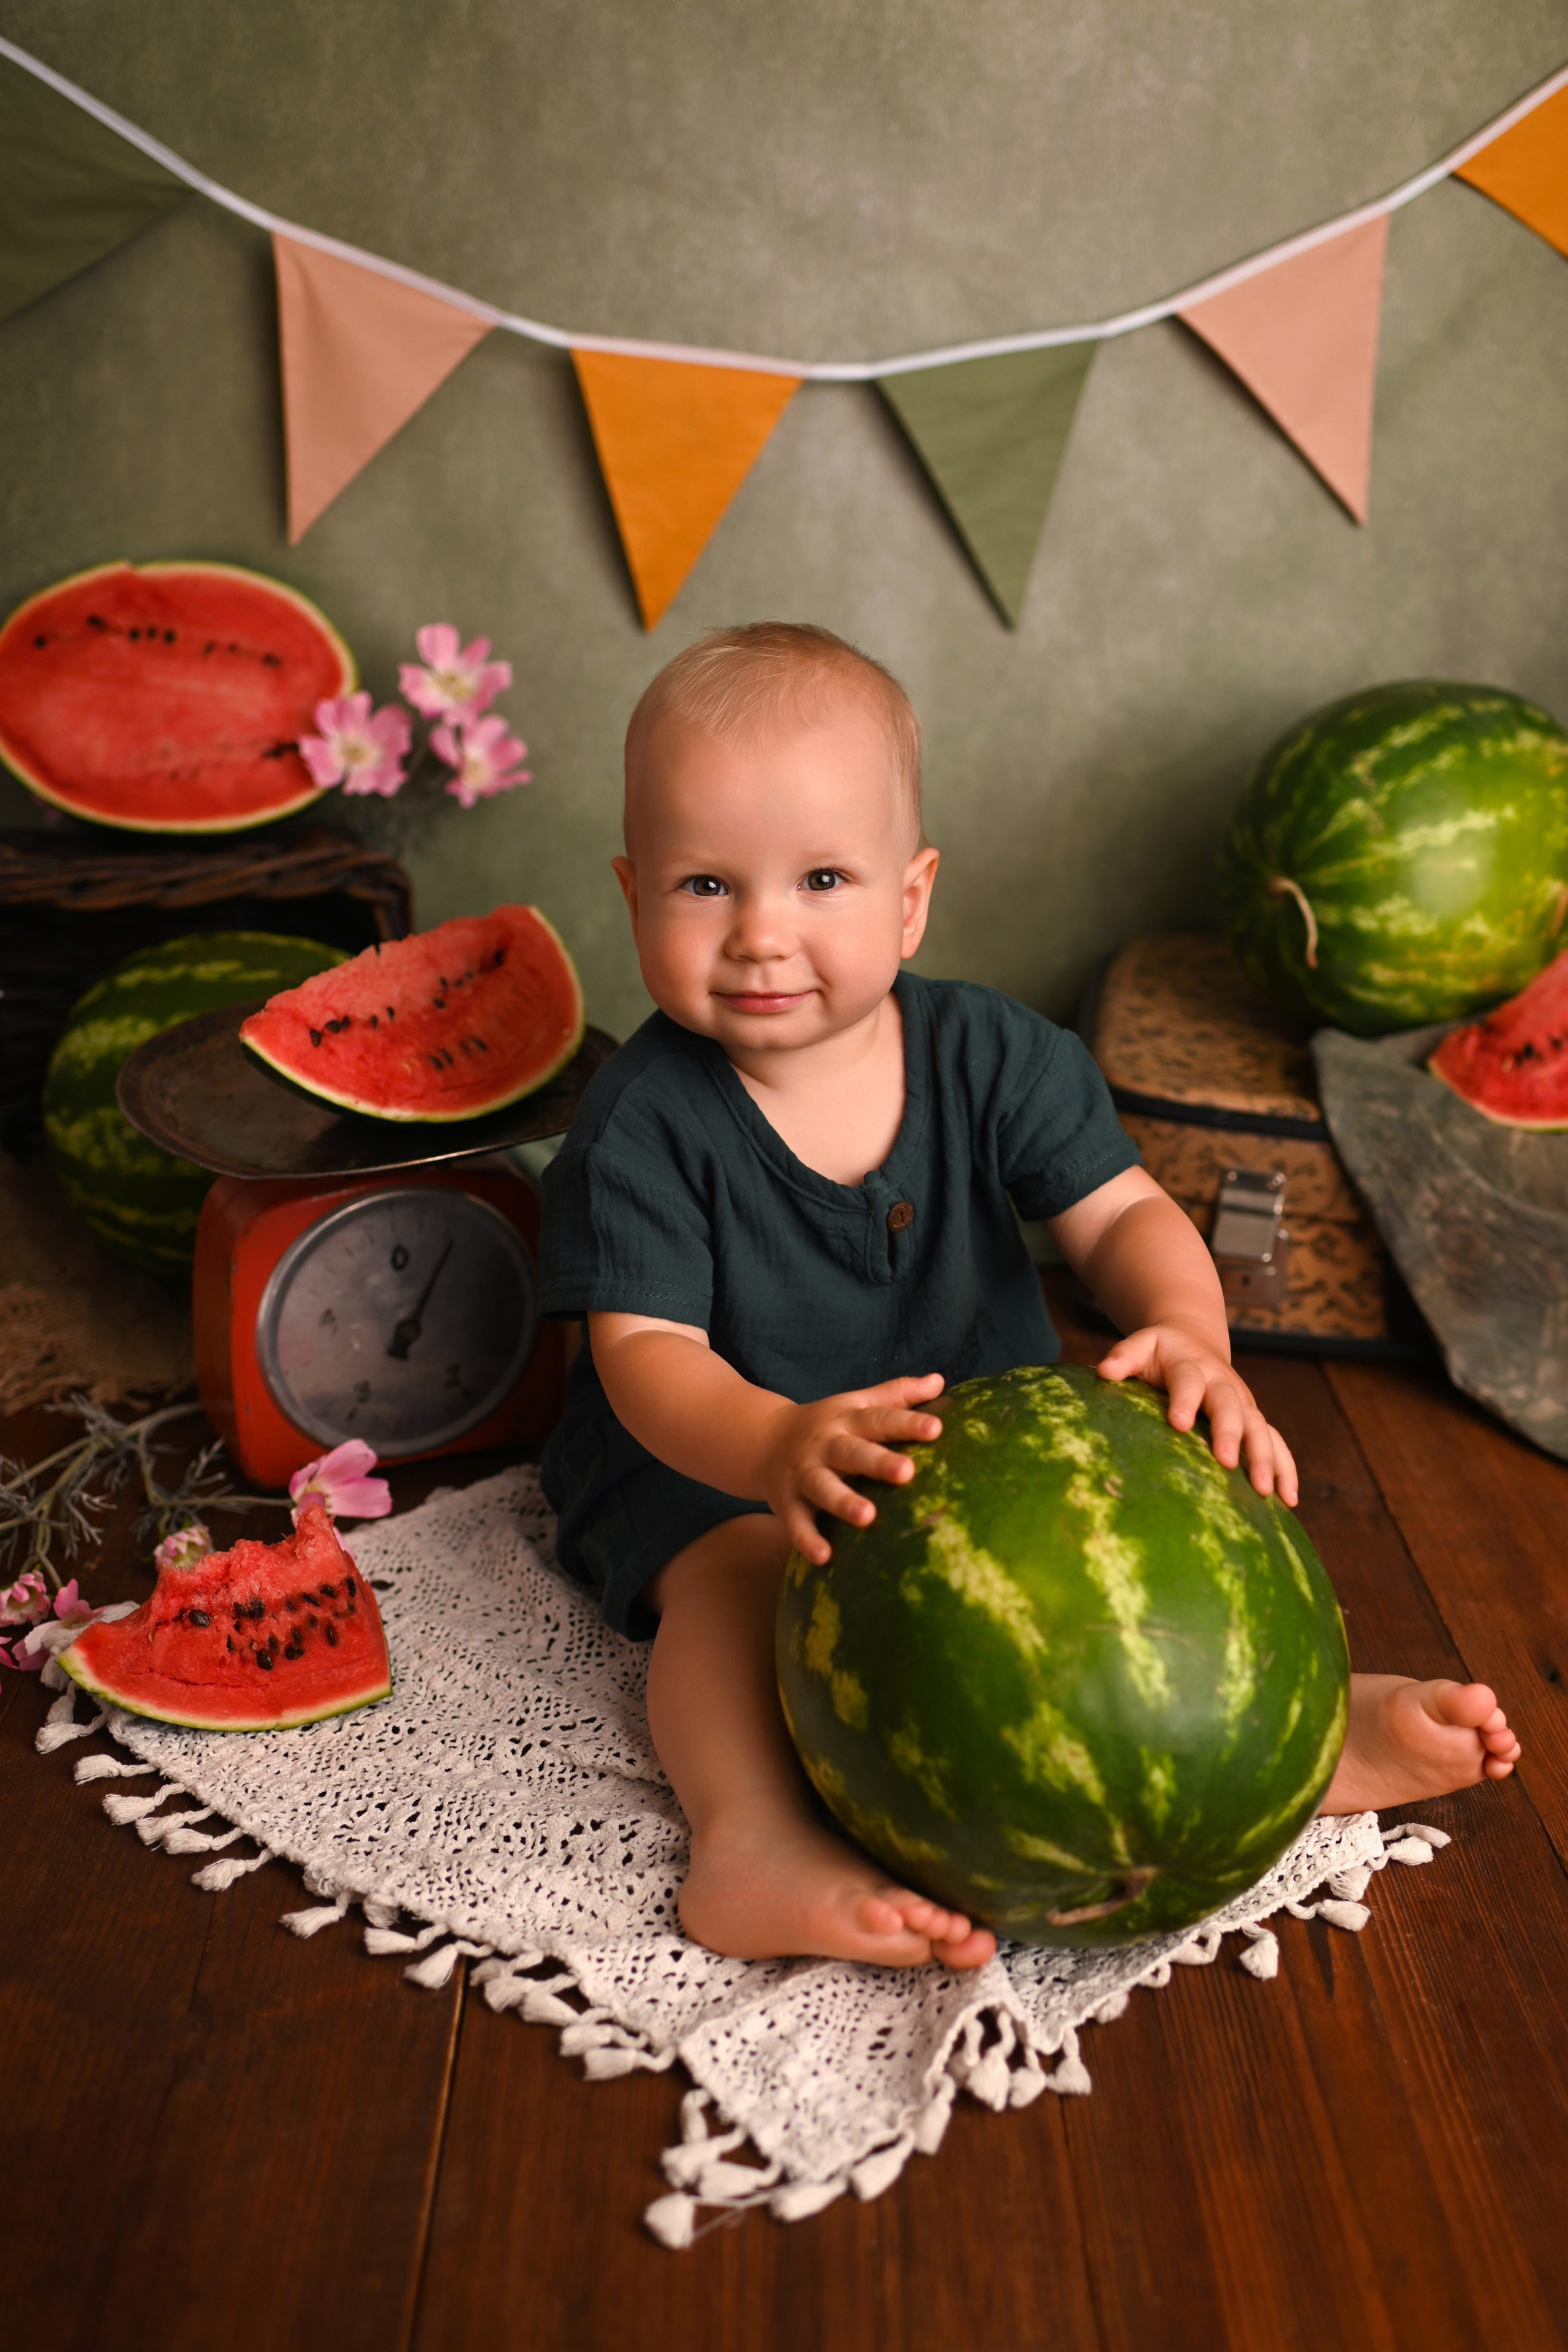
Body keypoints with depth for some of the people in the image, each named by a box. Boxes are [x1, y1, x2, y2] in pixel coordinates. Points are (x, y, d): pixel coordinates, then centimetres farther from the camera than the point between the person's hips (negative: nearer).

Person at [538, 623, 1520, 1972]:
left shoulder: (987, 1055, -11)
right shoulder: (643, 1124, -20)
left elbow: (1123, 1214, -12)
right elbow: (648, 1352, -26)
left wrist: (1189, 1335, -36)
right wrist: (773, 1444, -48)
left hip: (972, 1416, 3)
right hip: (711, 1459, -2)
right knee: (734, 1572, -30)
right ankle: (752, 1835, -37)